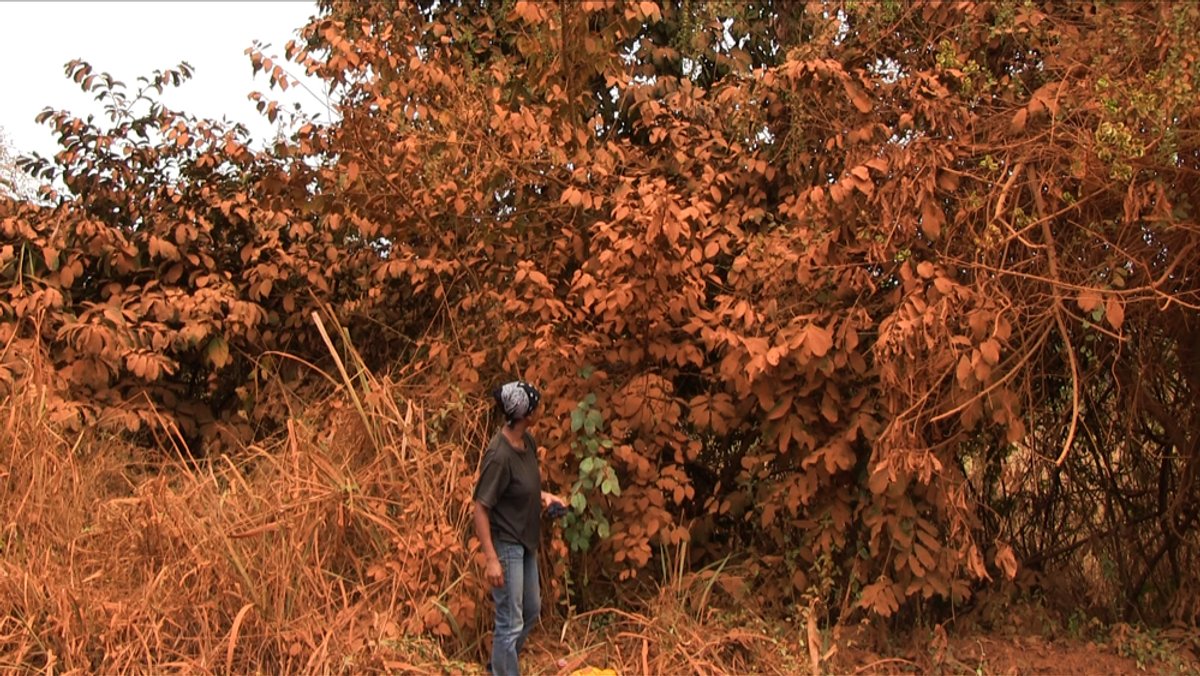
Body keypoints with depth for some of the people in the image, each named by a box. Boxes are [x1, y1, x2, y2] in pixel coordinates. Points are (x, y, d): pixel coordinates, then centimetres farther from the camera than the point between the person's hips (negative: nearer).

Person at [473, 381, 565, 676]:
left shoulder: (527, 441, -2)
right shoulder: (499, 455, -27)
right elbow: (480, 509, -23)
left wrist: (543, 495, -1)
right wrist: (491, 559, -24)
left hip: (525, 542, 9)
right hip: (506, 545, -9)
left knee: (532, 610, 23)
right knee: (511, 623, 2)